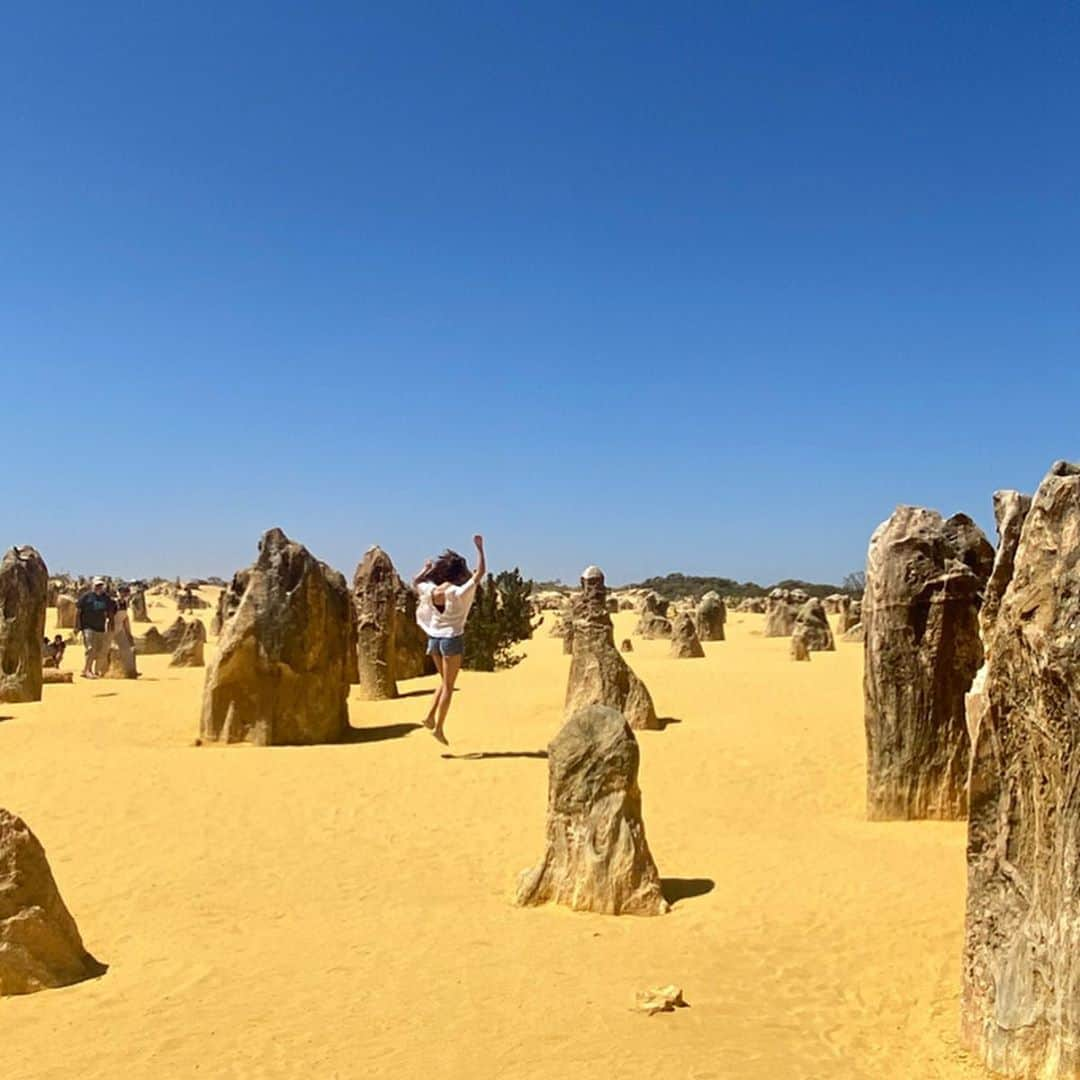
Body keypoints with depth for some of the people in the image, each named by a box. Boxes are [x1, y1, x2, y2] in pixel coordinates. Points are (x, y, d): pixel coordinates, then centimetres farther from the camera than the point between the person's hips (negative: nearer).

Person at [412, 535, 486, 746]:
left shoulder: (431, 590, 0)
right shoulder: (460, 592, -14)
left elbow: (416, 581, 21)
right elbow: (481, 572, -11)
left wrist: (427, 568, 32)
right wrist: (479, 547, -7)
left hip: (434, 638, 6)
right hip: (452, 638, -6)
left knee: (445, 682, 21)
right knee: (448, 686, 3)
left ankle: (430, 716, 11)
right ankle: (439, 727, 1)